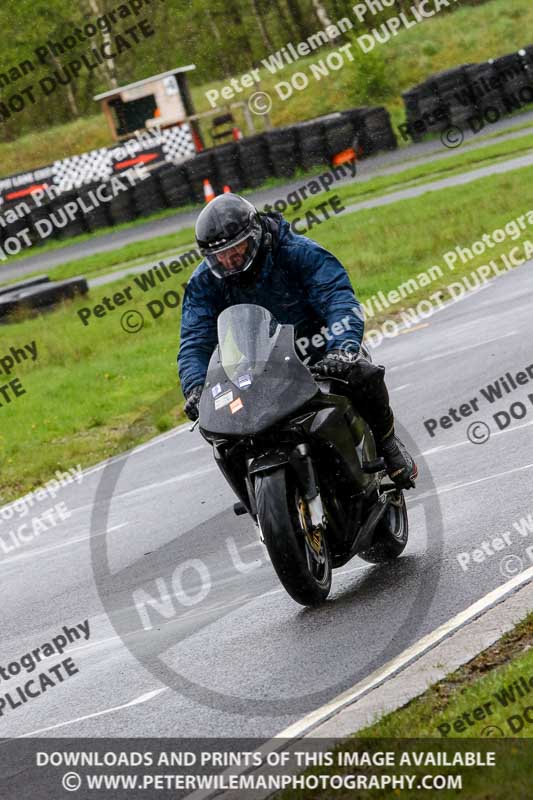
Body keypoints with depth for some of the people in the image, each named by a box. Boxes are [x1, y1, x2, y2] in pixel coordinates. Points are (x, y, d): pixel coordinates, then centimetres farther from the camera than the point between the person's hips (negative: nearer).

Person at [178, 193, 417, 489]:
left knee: (364, 375, -31)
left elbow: (339, 300, -28)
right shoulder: (204, 283, -8)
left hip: (322, 352, -3)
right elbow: (194, 343, -13)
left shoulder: (299, 252, -18)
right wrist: (195, 389, -34)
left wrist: (342, 349, -47)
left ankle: (386, 442, -1)